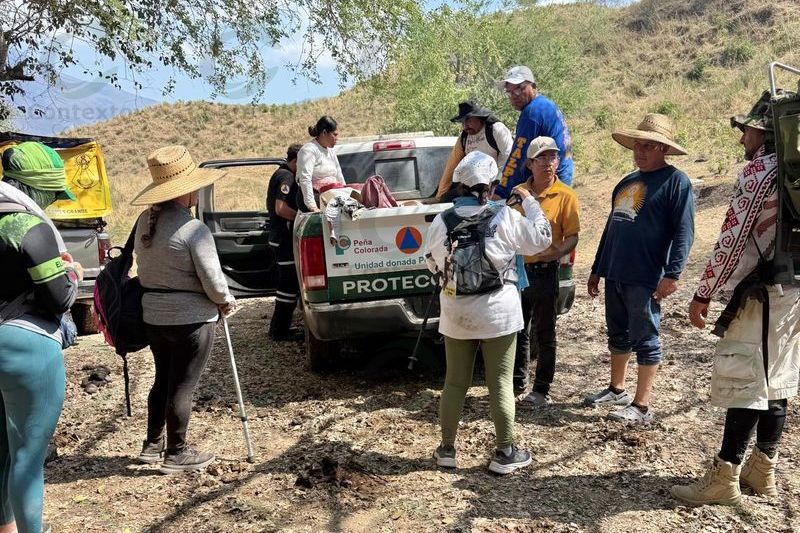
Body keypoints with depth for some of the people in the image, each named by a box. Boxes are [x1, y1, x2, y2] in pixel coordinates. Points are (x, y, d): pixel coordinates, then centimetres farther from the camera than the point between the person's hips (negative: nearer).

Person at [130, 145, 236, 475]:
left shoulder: (145, 221, 1)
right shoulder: (193, 229, -21)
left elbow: (143, 264, 10)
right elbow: (213, 281, -19)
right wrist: (227, 301, 0)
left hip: (153, 315, 7)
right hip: (190, 319, -7)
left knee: (163, 379, 21)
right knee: (182, 386, 5)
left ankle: (153, 444, 33)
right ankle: (176, 454, 18)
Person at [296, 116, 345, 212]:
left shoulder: (330, 150, 18)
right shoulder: (309, 150, -10)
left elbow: (339, 175, 24)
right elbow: (305, 180, -20)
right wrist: (312, 206, -27)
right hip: (315, 195, -8)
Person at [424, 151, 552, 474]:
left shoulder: (442, 220, -5)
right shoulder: (504, 217, -12)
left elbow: (432, 263, 8)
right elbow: (541, 239, 2)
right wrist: (529, 202, 10)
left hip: (456, 316, 2)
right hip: (498, 315, -2)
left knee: (454, 383, 14)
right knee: (500, 385, 8)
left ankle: (447, 449, 24)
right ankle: (504, 453, 18)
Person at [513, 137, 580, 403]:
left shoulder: (565, 195, -6)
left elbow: (573, 236, -9)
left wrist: (558, 251, -28)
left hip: (544, 272, -4)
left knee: (544, 333, 5)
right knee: (518, 331, 14)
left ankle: (542, 389, 16)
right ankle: (517, 381, 29)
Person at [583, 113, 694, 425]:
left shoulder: (675, 181, -6)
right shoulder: (626, 183, 17)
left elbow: (683, 232, -14)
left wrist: (672, 274, -22)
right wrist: (597, 269, 21)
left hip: (645, 279, -8)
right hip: (614, 275, 8)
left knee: (645, 340, -1)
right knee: (618, 335, 17)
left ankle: (641, 407, 7)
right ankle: (617, 390, 32)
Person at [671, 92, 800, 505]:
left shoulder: (760, 170, -12)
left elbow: (732, 239, -17)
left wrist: (704, 293, -12)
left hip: (761, 293, -9)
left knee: (744, 383, -6)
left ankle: (724, 479, 0)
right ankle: (762, 471, 23)